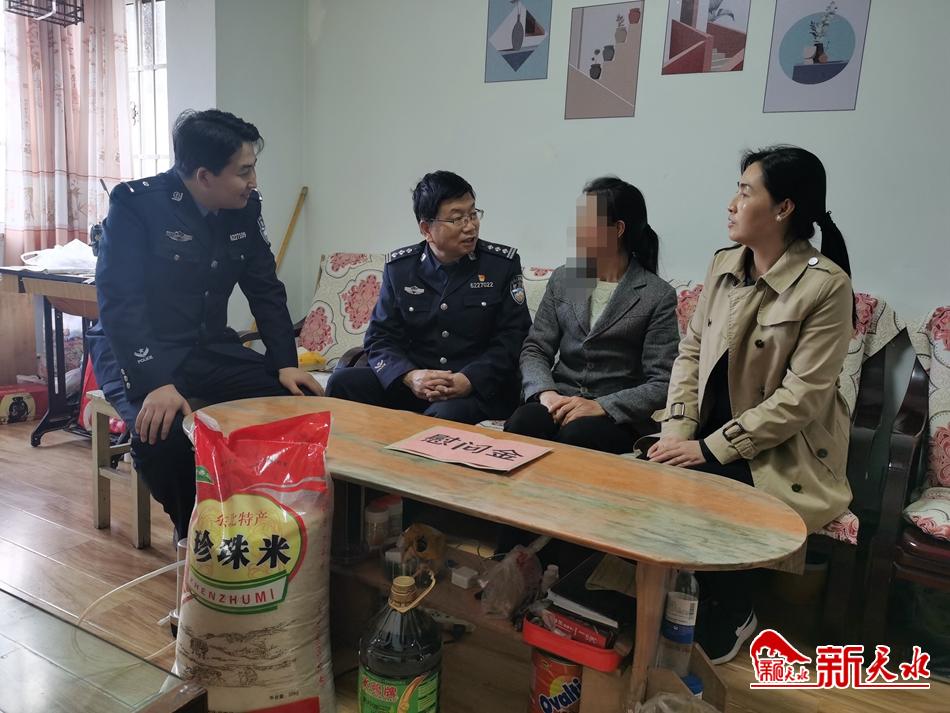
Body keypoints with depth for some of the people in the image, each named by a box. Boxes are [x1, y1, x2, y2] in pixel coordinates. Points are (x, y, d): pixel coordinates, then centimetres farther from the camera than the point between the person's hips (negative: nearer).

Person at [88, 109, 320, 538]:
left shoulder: (245, 207, -1)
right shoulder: (135, 204, -17)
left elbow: (266, 290, 5)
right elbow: (120, 303, -23)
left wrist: (286, 363, -5)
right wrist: (155, 383, -35)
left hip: (209, 346, 5)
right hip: (135, 351, -5)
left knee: (293, 403, -14)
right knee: (162, 429, -33)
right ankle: (192, 531, -4)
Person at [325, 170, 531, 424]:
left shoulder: (503, 263, 0)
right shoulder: (399, 267, 6)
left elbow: (512, 337, -4)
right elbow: (380, 339, 3)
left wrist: (469, 380, -21)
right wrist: (409, 376, -19)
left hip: (480, 389, -3)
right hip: (413, 384, 3)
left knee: (445, 414, -36)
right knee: (342, 381, -19)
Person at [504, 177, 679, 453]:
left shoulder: (658, 296, -1)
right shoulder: (562, 279, 12)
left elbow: (662, 384, -6)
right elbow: (535, 349, 8)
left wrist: (602, 406, -19)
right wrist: (546, 392, -12)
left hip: (618, 414, -3)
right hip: (560, 400, 3)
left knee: (574, 436, -36)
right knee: (520, 424, -30)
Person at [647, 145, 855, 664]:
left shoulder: (826, 284, -15)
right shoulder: (724, 264, 5)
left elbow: (802, 397, -18)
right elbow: (691, 351, 5)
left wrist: (712, 449, -21)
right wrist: (677, 429, -8)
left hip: (782, 452, -5)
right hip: (712, 433, 5)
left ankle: (730, 615, 10)